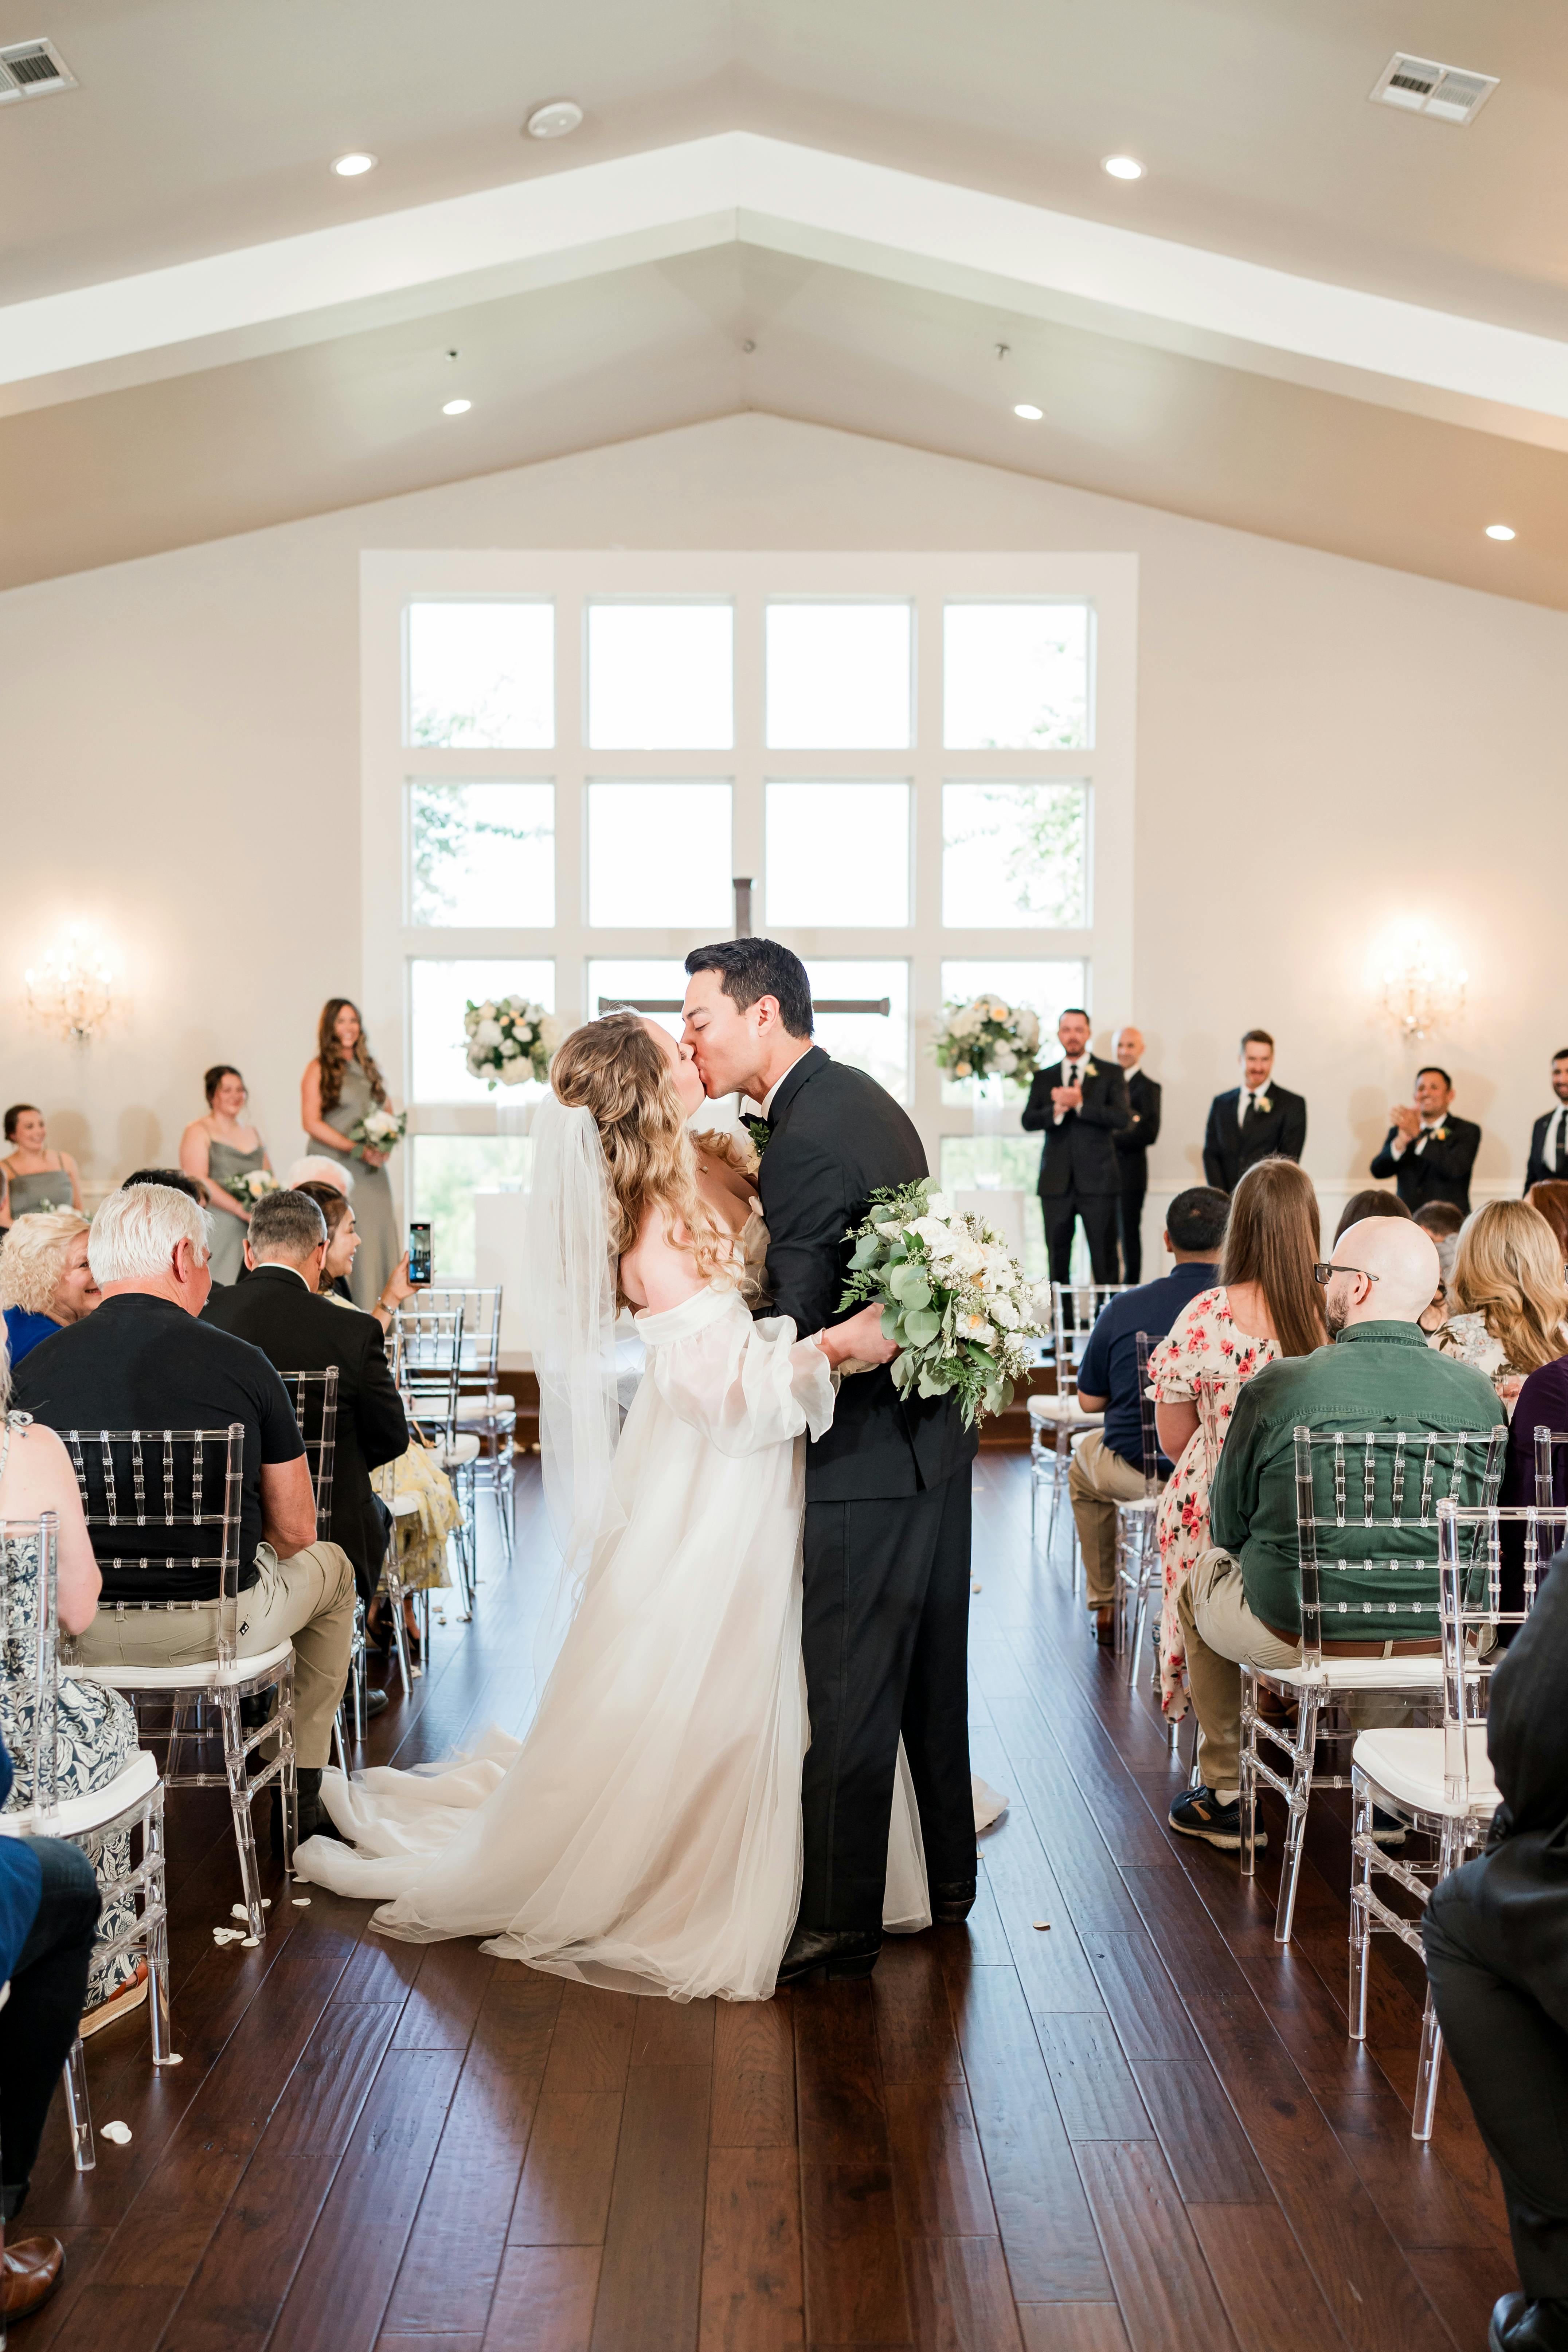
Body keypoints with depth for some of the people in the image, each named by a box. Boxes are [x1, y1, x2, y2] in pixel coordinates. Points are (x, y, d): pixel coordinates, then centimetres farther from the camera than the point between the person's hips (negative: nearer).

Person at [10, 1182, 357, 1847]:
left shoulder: (34, 1368, -3)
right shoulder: (240, 1362, -11)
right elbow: (295, 1530, -4)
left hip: (77, 1634, 4)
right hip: (217, 1629, -3)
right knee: (330, 1566, 28)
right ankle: (300, 1790, 34)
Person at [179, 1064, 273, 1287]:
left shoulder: (251, 1132, 20)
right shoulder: (198, 1132, 1)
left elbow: (269, 1176, 21)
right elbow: (198, 1182, -11)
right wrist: (242, 1210, -17)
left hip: (254, 1227, 5)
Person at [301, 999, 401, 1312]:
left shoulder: (368, 1067, 17)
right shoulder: (318, 1069, -1)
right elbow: (311, 1122, -8)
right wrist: (357, 1150, -14)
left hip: (371, 1171, 6)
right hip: (336, 1167, -6)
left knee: (379, 1242, 2)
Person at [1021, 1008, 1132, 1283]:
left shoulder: (1111, 1074, 6)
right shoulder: (1044, 1078, 14)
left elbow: (1123, 1118, -8)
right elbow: (1029, 1121, 2)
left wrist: (1080, 1104, -15)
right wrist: (1057, 1110, -16)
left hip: (1097, 1181, -2)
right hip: (1056, 1184, 2)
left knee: (1104, 1259, -2)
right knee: (1057, 1258, 4)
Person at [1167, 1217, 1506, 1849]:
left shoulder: (1277, 1386, -15)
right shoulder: (1480, 1394, -5)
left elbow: (1227, 1525, -3)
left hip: (1297, 1630, -3)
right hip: (1437, 1633, 3)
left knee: (1201, 1581, 28)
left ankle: (1228, 1797, 36)